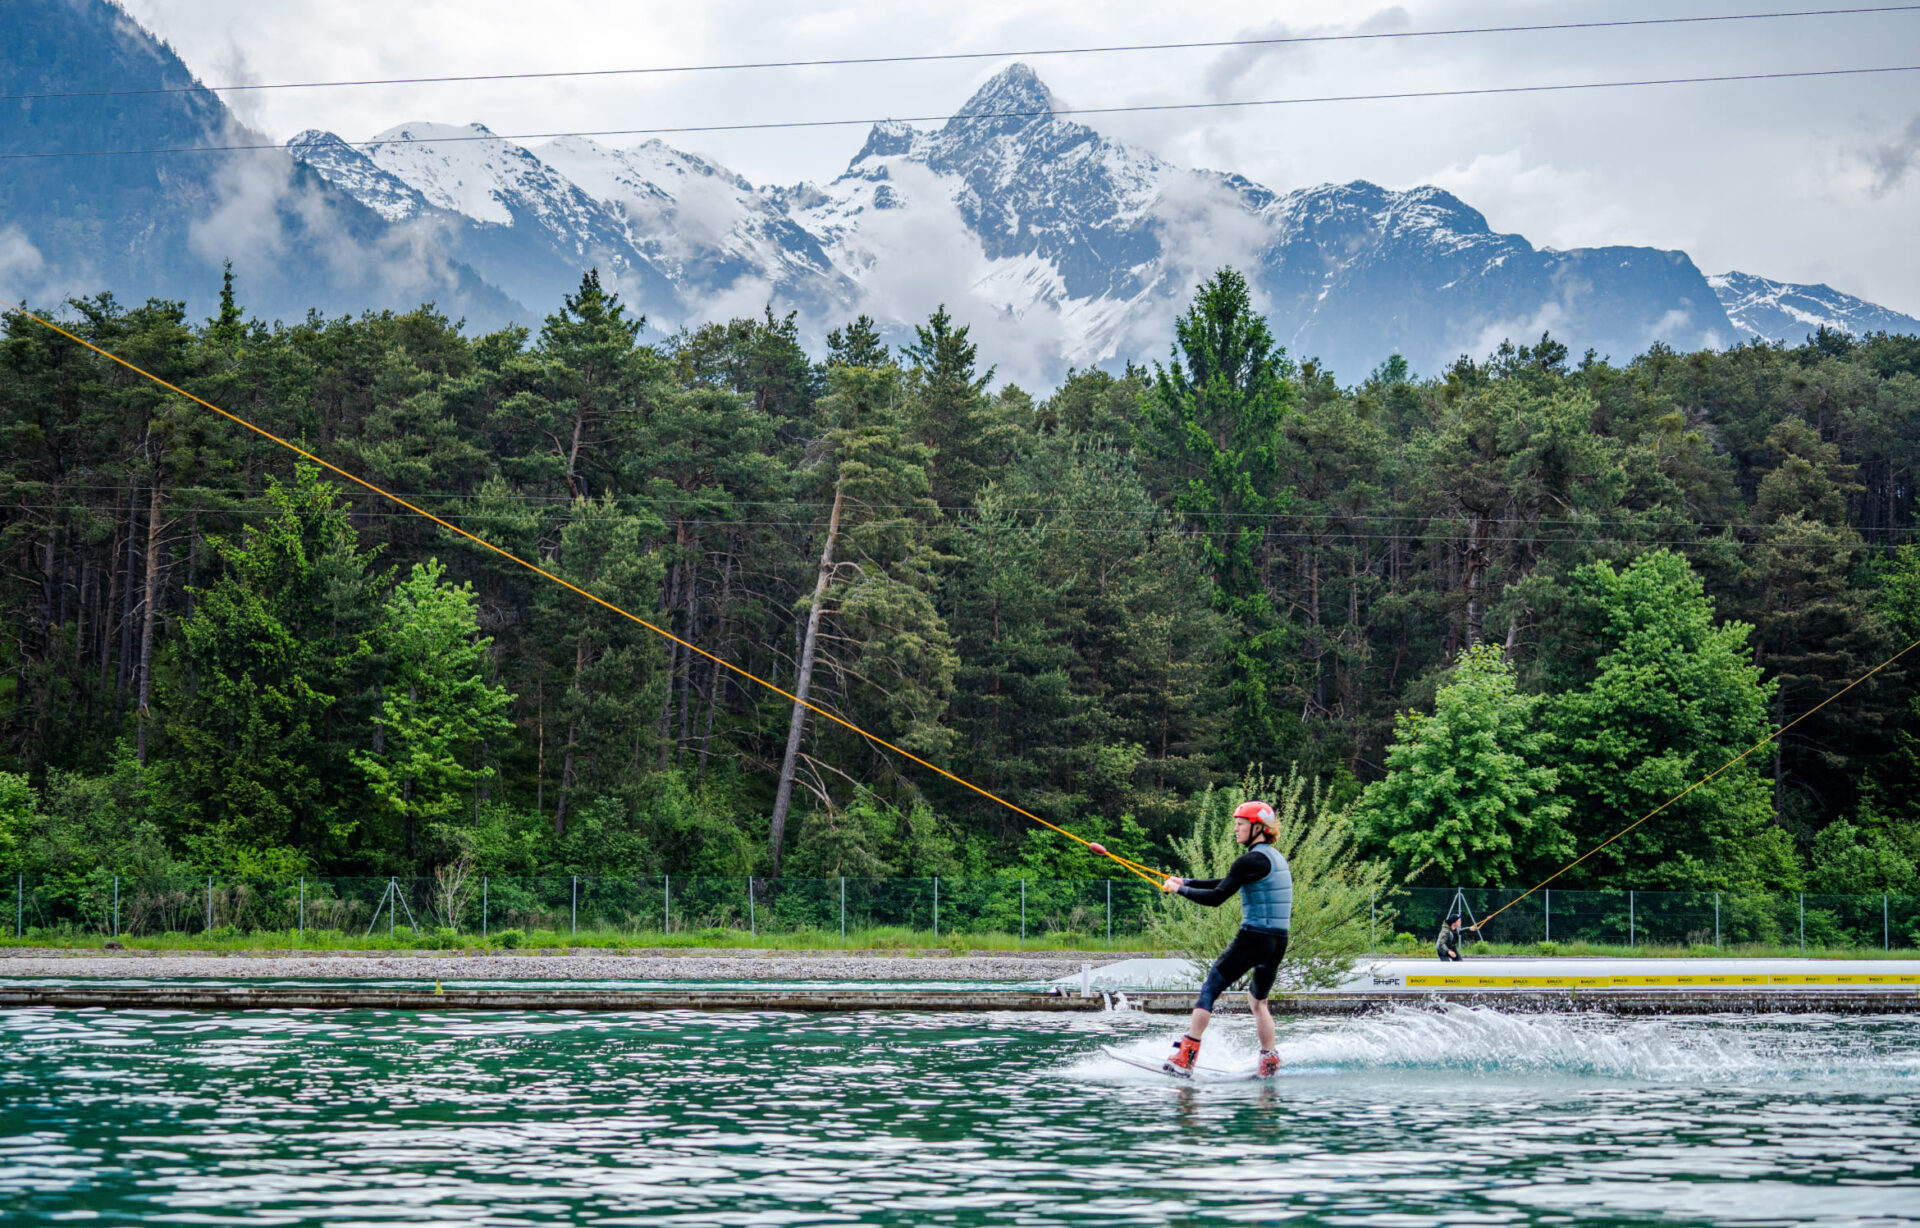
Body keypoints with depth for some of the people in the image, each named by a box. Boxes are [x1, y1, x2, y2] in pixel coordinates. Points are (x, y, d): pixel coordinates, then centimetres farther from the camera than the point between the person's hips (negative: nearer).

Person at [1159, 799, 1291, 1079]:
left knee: (1210, 989, -4)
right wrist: (1187, 881, 21)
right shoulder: (1275, 857, 18)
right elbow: (1229, 883, 24)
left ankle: (1185, 1058, -11)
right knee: (1258, 1000, 23)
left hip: (1253, 937, -9)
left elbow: (1216, 897, -15)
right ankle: (1270, 1063, 17)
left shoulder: (1251, 861, -12)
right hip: (1279, 942, 9)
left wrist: (1180, 890, -3)